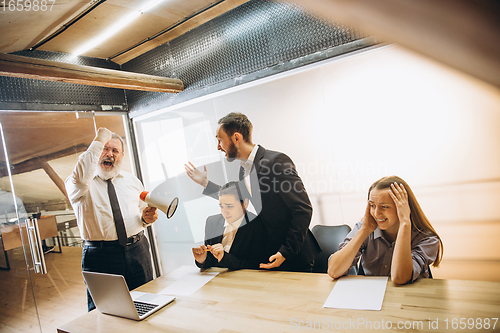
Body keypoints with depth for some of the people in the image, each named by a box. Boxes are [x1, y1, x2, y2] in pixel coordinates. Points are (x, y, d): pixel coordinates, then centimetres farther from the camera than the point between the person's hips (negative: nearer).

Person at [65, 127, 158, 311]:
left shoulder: (132, 181, 15)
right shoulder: (79, 184, -1)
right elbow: (80, 177, -26)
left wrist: (146, 217, -4)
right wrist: (98, 141, -18)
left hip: (138, 252, 4)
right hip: (100, 256, -3)